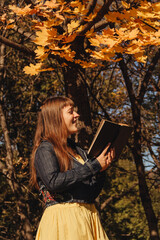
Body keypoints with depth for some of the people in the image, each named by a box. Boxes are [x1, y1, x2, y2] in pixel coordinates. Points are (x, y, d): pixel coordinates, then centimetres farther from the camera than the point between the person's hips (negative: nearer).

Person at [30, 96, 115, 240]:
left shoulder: (78, 150, 17)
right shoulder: (45, 149, -3)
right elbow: (53, 182, -21)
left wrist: (101, 170, -3)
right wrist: (93, 166, -17)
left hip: (88, 215, 7)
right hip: (63, 216, -7)